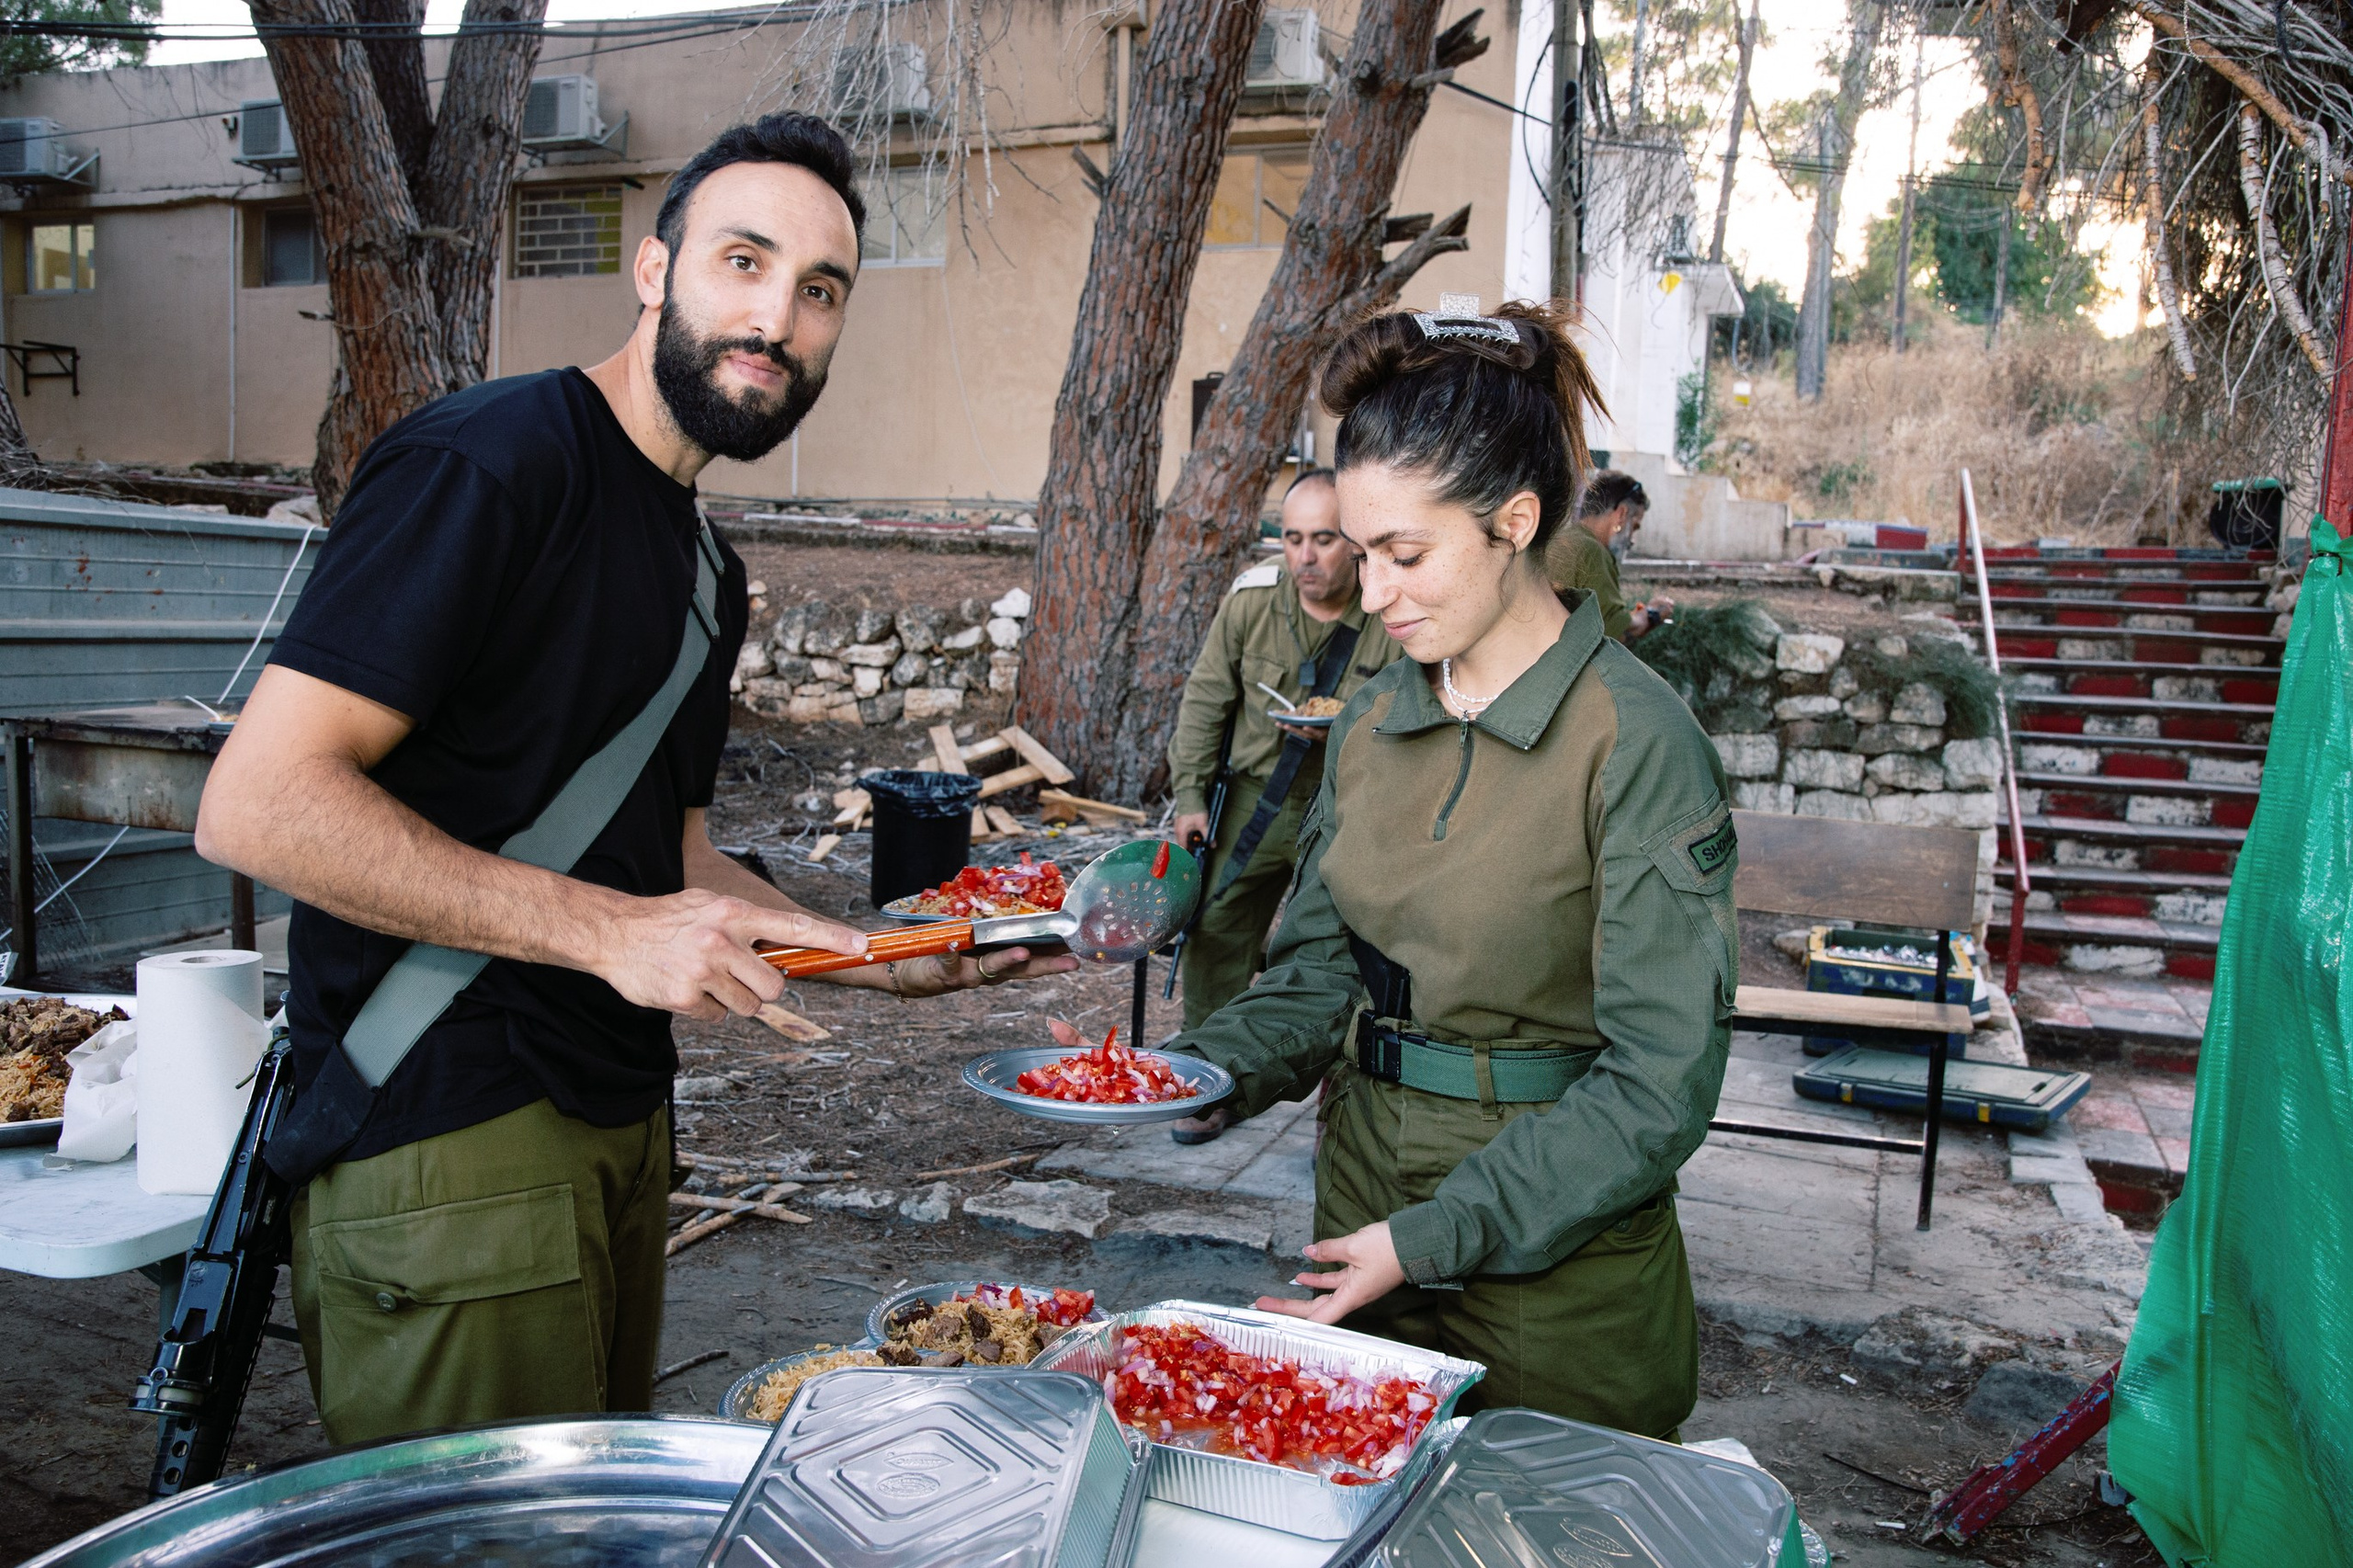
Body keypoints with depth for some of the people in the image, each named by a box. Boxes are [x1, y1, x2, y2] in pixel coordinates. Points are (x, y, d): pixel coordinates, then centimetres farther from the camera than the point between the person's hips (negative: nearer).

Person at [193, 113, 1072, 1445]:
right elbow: (258, 804, -22)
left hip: (617, 1120, 9)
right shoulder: (489, 462, -15)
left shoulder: (709, 565, 13)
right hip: (448, 1135, -9)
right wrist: (607, 929, -24)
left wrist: (885, 958, 5)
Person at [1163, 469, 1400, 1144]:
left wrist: (1340, 730, -23)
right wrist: (1190, 796, 1)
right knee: (1215, 937, 6)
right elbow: (1205, 699, 3)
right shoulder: (1252, 597, -5)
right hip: (1255, 799, 3)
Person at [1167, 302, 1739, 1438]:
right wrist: (1198, 1069, -11)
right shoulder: (1371, 723, 2)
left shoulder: (1636, 741, -18)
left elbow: (1659, 1081, -19)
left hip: (1554, 1254, -5)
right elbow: (1321, 970, 7)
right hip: (1364, 1179, 6)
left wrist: (1436, 1235, -20)